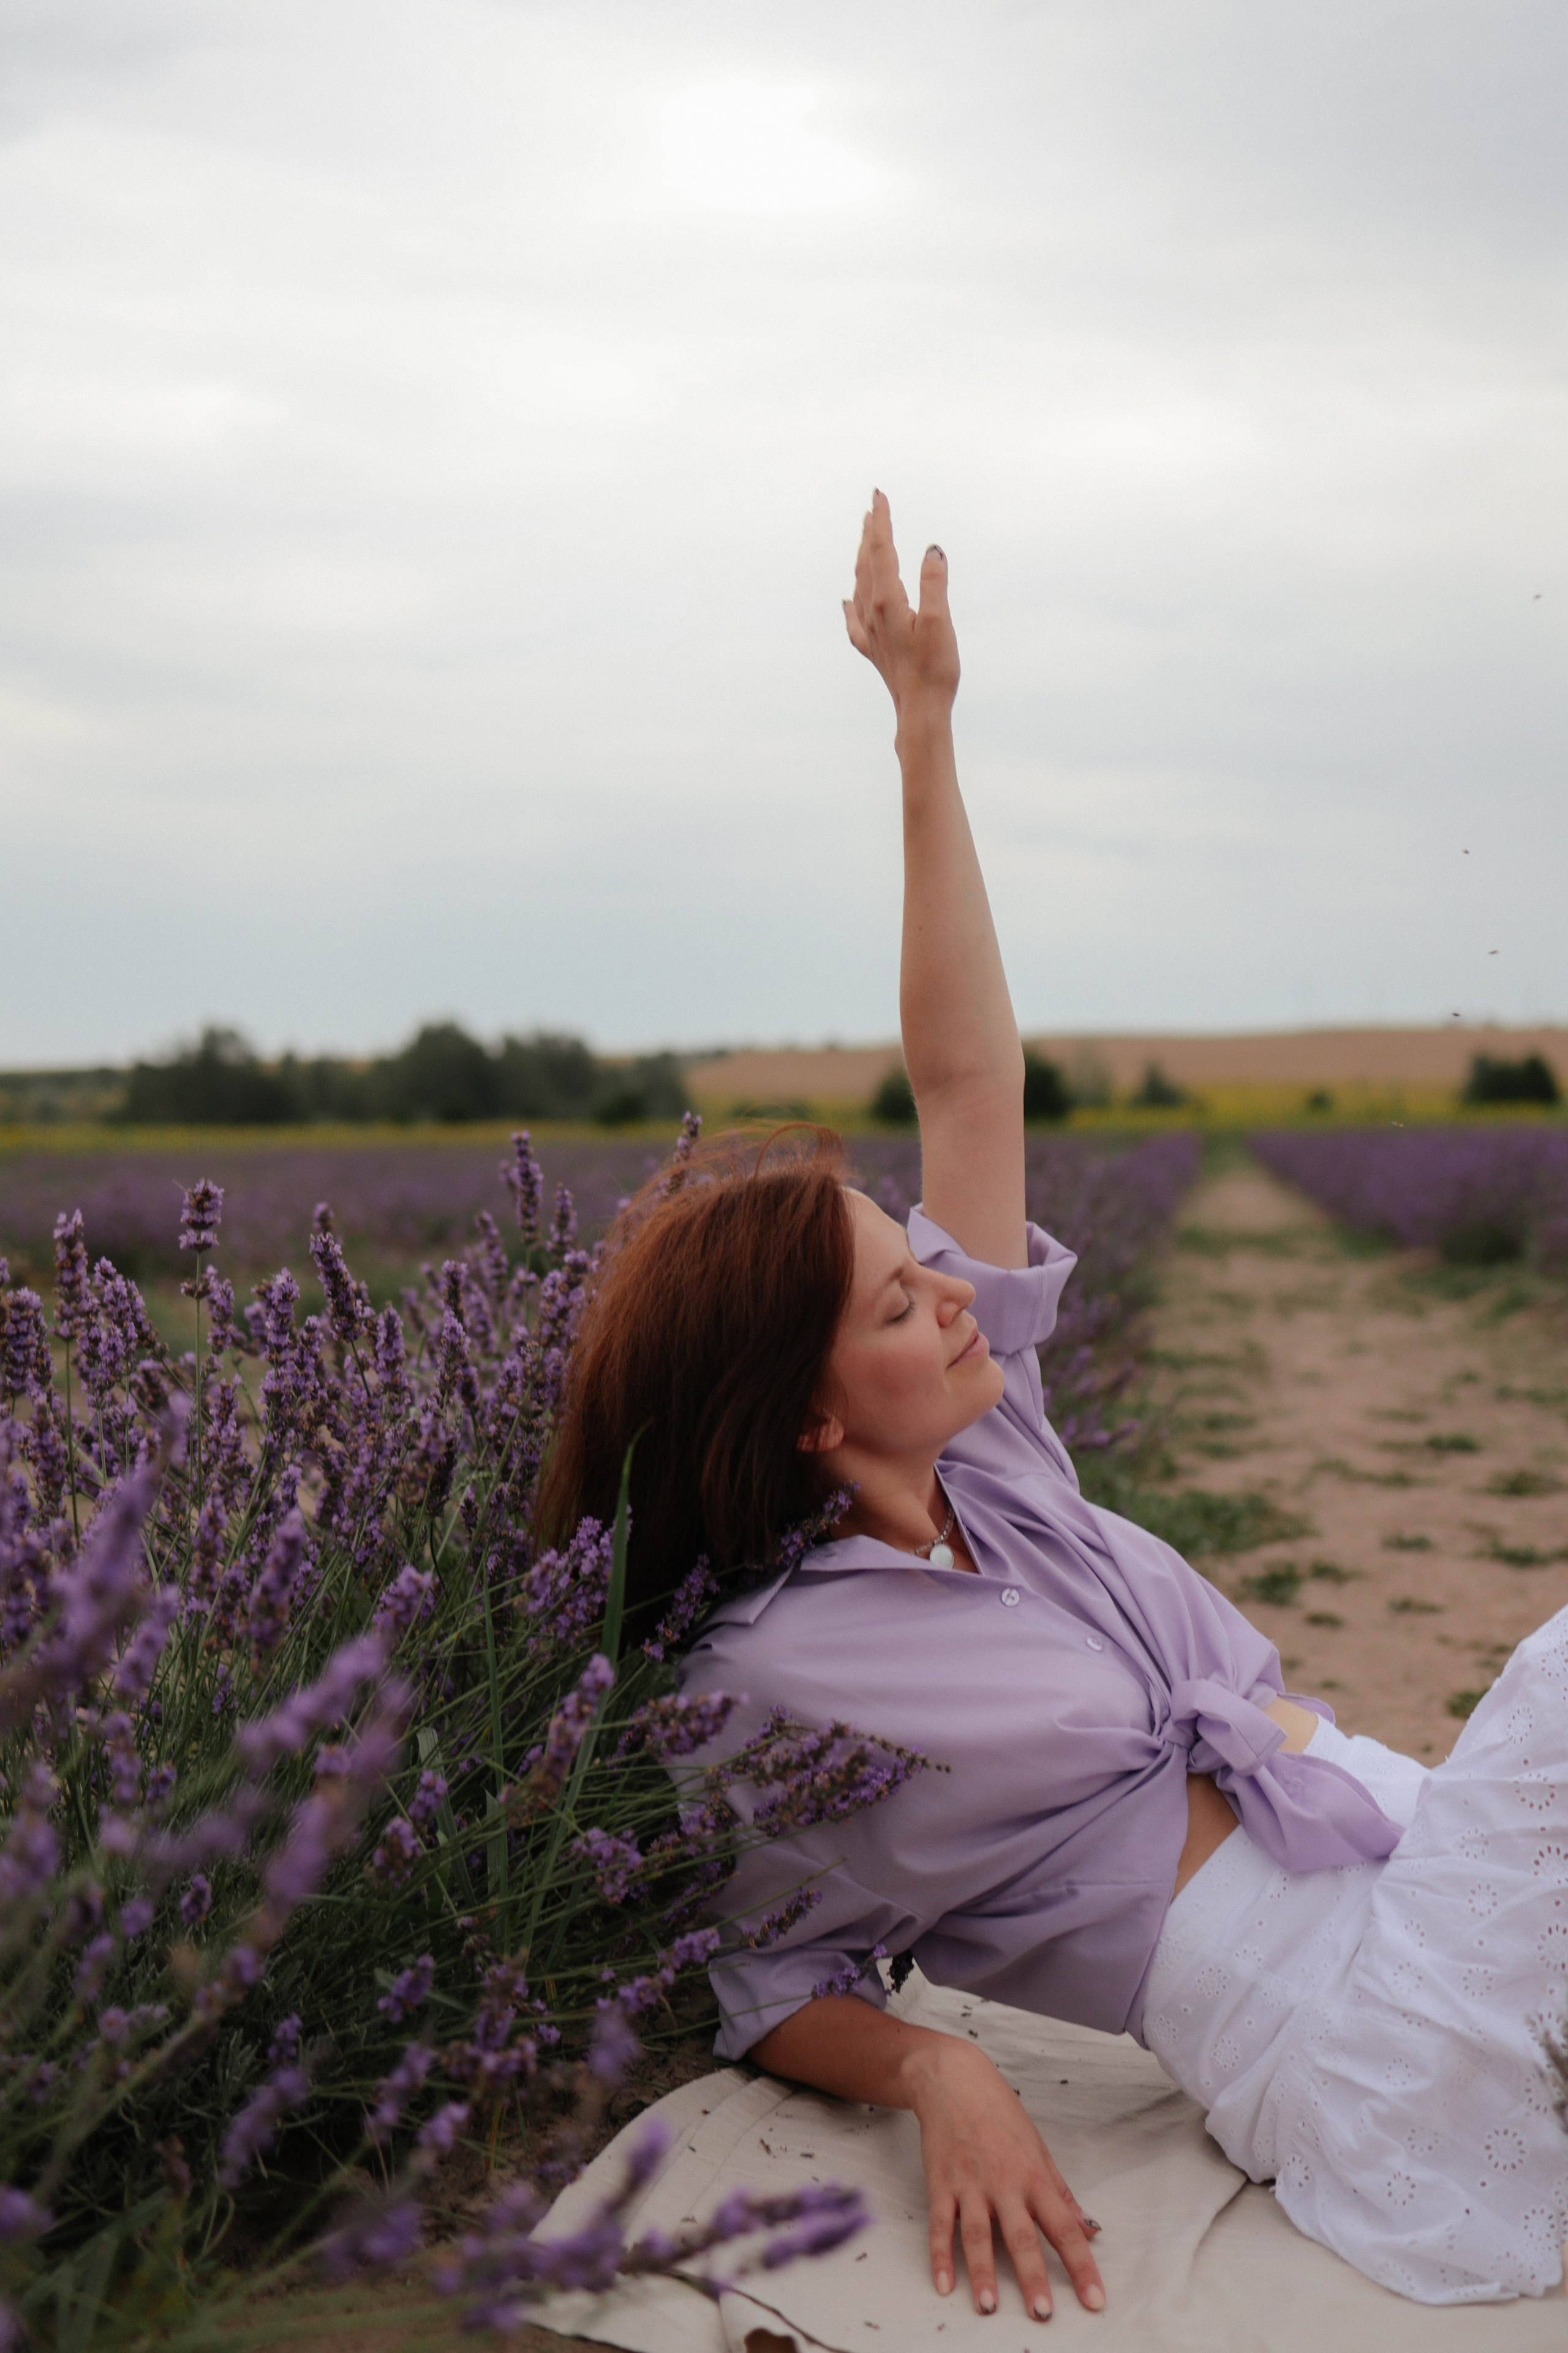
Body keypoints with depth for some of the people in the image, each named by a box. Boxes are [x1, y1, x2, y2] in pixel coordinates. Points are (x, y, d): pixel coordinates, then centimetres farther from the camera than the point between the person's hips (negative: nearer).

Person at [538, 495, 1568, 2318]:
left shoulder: (982, 1457, 5)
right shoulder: (767, 1677, -11)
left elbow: (967, 1082, 4)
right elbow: (769, 1996, 2)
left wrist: (927, 731, 2)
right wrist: (936, 2075, -20)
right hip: (1394, 2076, -8)